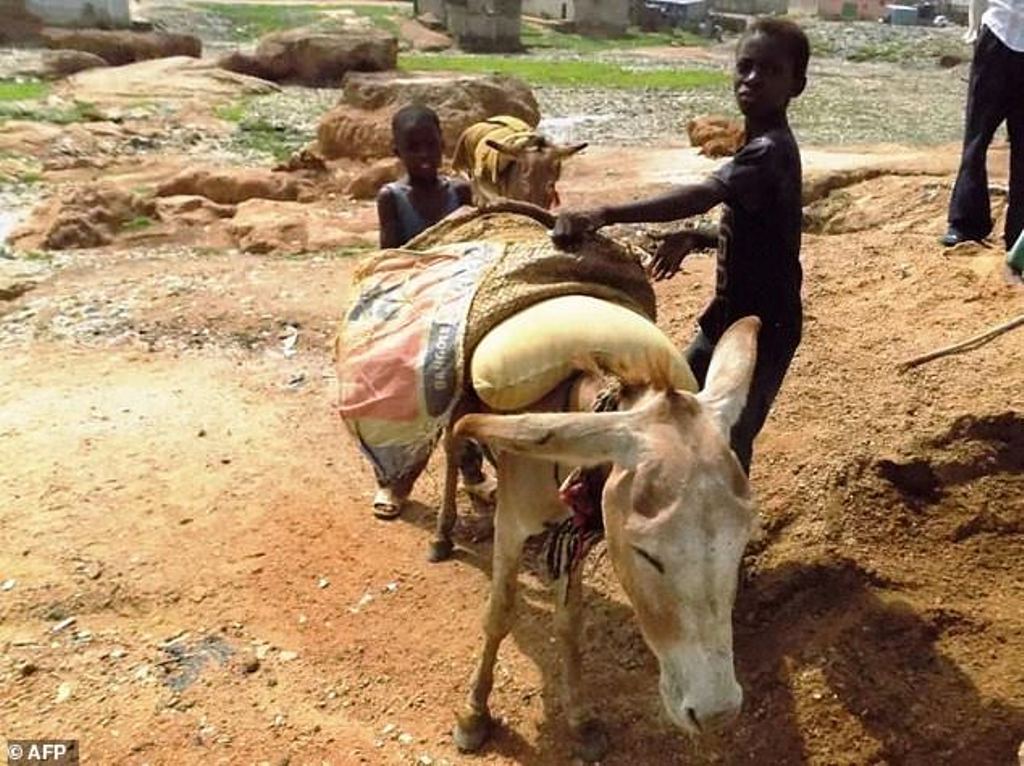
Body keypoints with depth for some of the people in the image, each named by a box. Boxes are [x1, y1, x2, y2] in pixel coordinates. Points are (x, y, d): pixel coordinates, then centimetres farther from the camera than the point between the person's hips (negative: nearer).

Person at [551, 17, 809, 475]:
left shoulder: (770, 149, -23)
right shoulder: (762, 144, 8)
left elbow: (702, 196, -43)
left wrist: (604, 215, -53)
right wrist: (692, 239, 7)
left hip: (762, 326, -10)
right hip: (733, 314, 10)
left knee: (726, 444, -2)